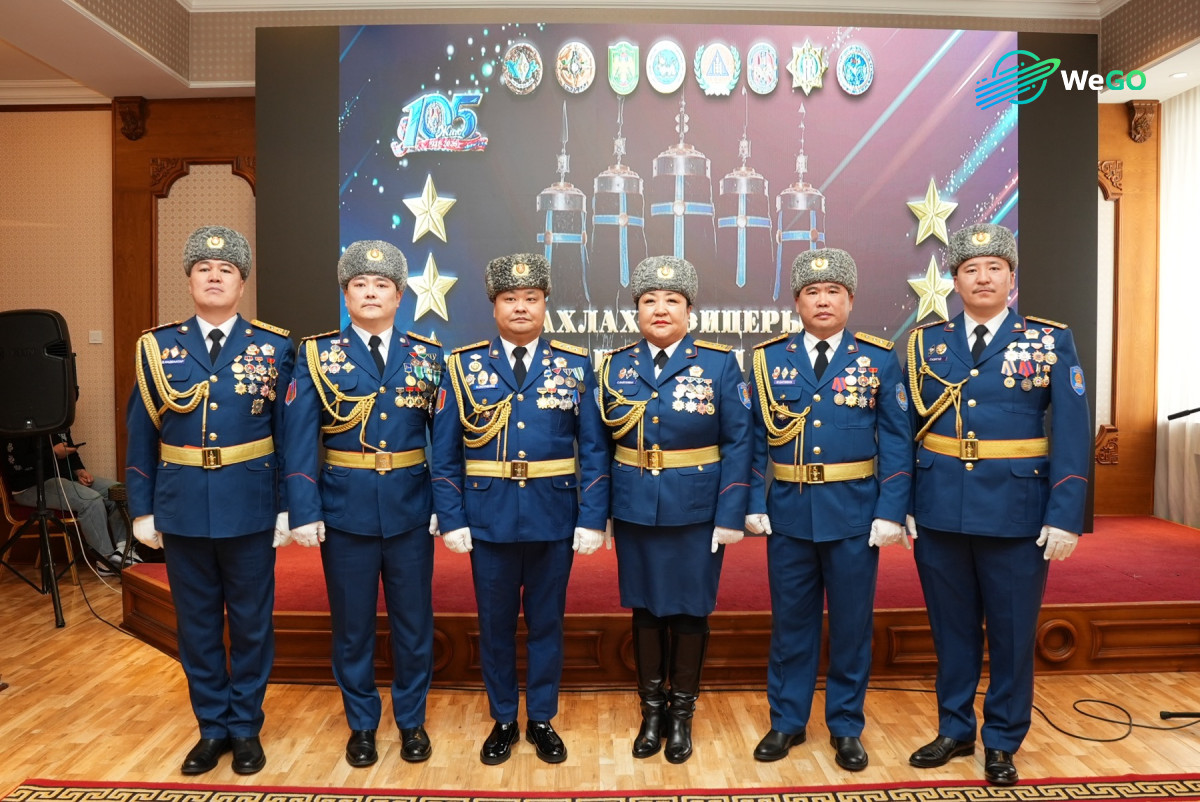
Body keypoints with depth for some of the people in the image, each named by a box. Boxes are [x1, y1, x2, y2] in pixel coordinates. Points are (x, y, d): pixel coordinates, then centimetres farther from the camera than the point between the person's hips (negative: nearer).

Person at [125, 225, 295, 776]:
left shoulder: (274, 348, -2)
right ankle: (211, 727, 29)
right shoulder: (157, 347, 3)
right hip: (182, 509, 2)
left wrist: (288, 508, -4)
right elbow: (141, 435, 5)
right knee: (196, 623, 13)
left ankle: (245, 727, 27)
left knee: (251, 622, 9)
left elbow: (291, 435, -1)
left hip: (249, 509, -1)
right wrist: (142, 509, 3)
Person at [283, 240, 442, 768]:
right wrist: (305, 512, -12)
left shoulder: (427, 356, 2)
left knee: (413, 623, 11)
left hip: (410, 510, 1)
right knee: (352, 625, 12)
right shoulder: (318, 354, -1)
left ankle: (411, 721, 32)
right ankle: (361, 724, 32)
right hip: (345, 510, -1)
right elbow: (300, 439, -5)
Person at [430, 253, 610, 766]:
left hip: (554, 518, 0)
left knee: (546, 621, 12)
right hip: (489, 518, 0)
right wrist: (451, 520, -4)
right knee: (495, 623, 12)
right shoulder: (464, 366, 1)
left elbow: (593, 449, -1)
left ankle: (542, 720, 31)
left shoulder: (574, 365, 1)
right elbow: (445, 452, 1)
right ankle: (502, 721, 32)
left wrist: (593, 519, -6)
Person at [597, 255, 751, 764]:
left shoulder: (719, 364, -3)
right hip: (635, 512, 2)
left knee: (690, 611, 9)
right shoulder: (615, 365, 4)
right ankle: (651, 710, 30)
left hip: (697, 513, -2)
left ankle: (682, 713, 28)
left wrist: (731, 516, -11)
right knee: (645, 609, 12)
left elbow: (738, 442, -5)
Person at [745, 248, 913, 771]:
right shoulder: (769, 358, 3)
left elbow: (896, 442, -1)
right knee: (790, 621, 12)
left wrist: (891, 512, -8)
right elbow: (756, 438, 4)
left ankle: (846, 728, 28)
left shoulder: (879, 359, 0)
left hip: (854, 513, 0)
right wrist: (754, 504, -3)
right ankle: (787, 721, 29)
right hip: (788, 512, 1)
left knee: (851, 624, 10)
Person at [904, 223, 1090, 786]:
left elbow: (1072, 436, -4)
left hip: (1016, 516, -1)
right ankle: (955, 729, 32)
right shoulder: (926, 343, 5)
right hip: (939, 513, 2)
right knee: (951, 629, 14)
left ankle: (1001, 742, 29)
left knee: (1012, 632, 11)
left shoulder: (1051, 342, 0)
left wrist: (1065, 517, -11)